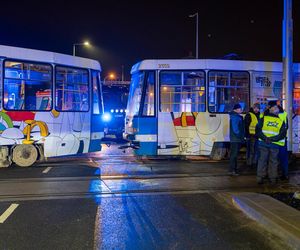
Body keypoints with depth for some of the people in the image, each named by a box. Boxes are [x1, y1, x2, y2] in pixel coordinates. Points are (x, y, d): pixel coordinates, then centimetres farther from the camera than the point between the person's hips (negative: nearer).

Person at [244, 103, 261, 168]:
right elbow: (246, 126, -11)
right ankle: (249, 163, 2)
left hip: (257, 135, 7)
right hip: (251, 135, -7)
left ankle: (254, 162, 23)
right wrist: (247, 135, -16)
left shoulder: (259, 115, 16)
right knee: (251, 150, -5)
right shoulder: (249, 115, -7)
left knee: (256, 150, 13)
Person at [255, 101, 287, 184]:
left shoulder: (263, 118, 0)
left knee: (262, 160, 7)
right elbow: (282, 134, -4)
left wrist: (264, 138, -11)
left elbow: (258, 129, -7)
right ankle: (273, 178, 14)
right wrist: (272, 139, -8)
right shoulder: (281, 121, 2)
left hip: (263, 143, 0)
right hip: (275, 145, 0)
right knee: (273, 161, 10)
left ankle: (260, 178, 7)